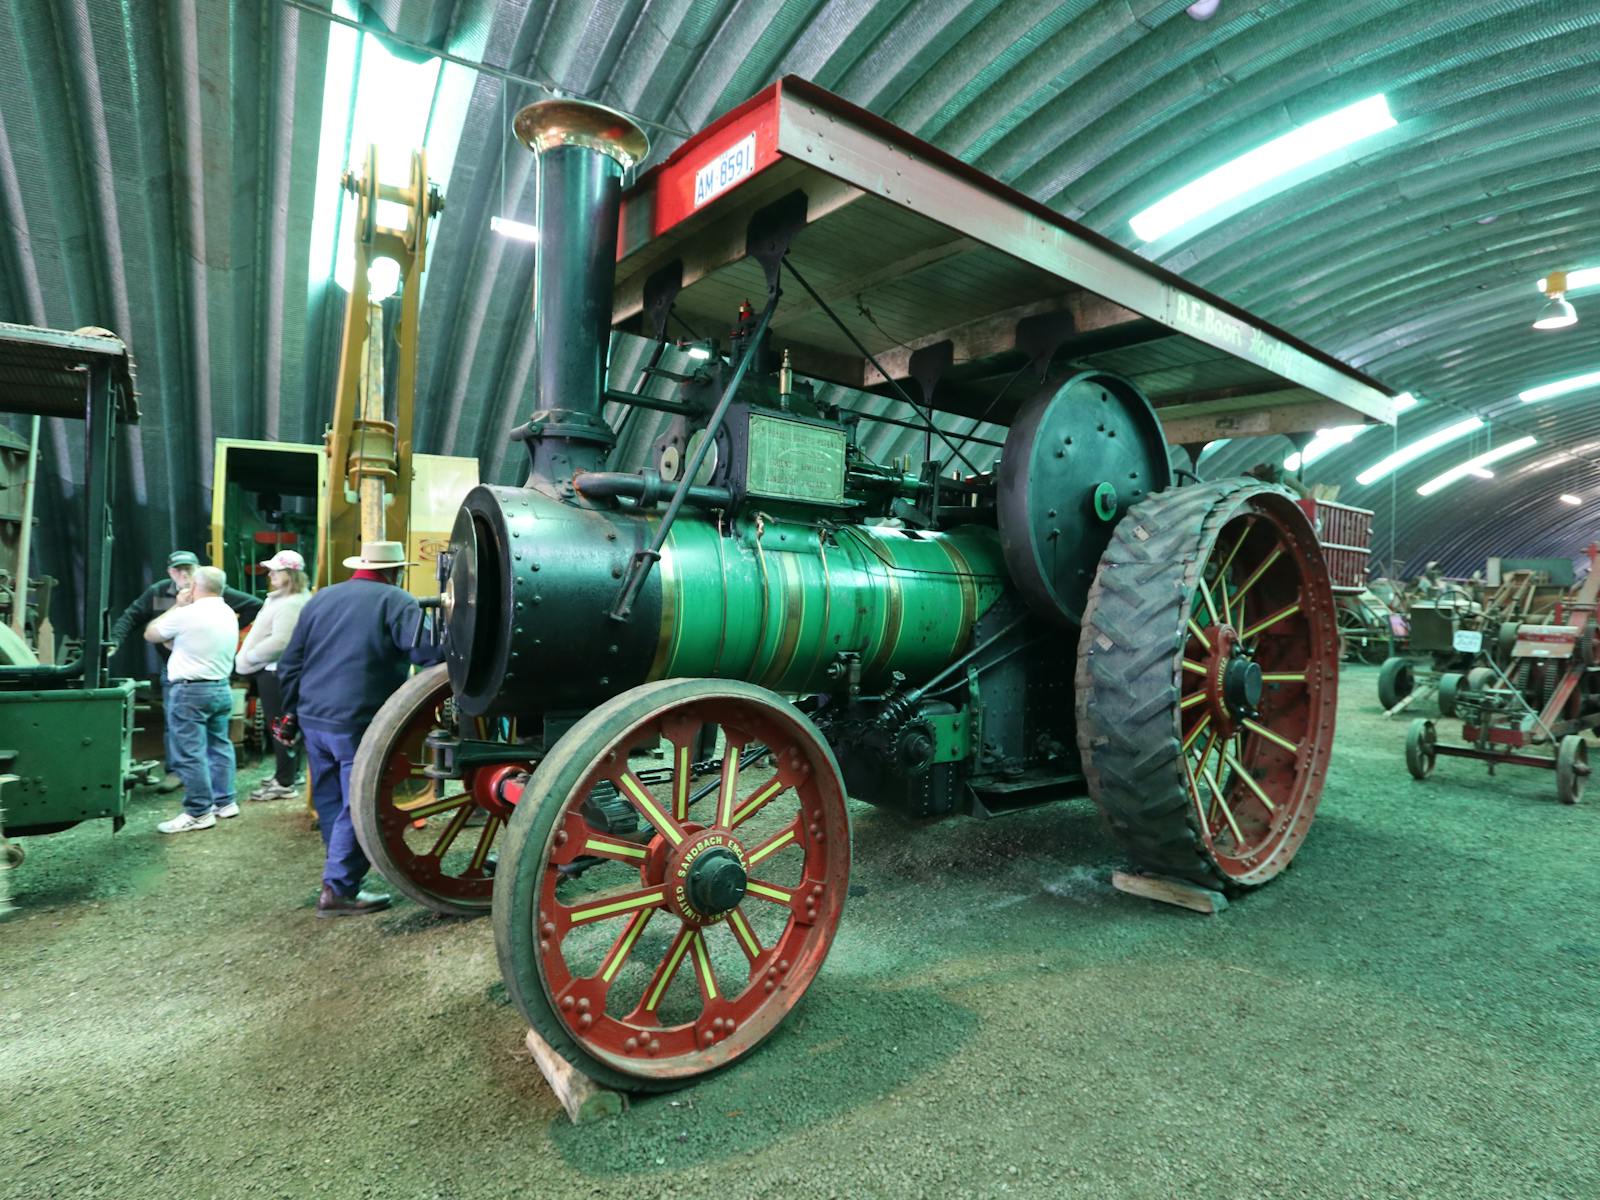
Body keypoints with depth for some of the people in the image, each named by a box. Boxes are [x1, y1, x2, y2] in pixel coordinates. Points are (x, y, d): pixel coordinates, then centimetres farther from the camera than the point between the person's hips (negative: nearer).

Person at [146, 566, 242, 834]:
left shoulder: (187, 614, -15)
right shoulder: (229, 615, 9)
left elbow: (150, 634, 2)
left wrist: (177, 606, 9)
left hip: (190, 691, -8)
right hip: (222, 688, 8)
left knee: (190, 754, -3)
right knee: (219, 745, 16)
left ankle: (199, 813, -1)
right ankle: (224, 801, 21)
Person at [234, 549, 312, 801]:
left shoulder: (290, 604, -21)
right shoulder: (282, 599, 15)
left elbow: (280, 642, -28)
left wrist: (249, 657, -16)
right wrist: (250, 657, 14)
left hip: (277, 672, -11)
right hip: (276, 670, 11)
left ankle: (285, 783, 0)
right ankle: (289, 772, 27)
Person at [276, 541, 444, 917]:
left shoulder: (320, 599, 14)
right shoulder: (397, 601, -6)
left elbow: (289, 666, 18)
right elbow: (427, 650, -23)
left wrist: (292, 713, 25)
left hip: (313, 719, 7)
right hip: (359, 724, -7)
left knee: (329, 801, 19)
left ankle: (342, 874, 33)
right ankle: (339, 891, 6)